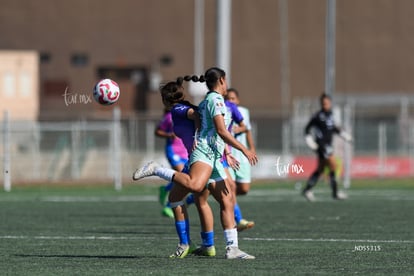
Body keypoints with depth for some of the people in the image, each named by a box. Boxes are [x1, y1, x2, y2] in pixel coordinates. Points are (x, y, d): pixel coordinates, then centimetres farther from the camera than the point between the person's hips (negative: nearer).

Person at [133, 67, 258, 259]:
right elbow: (221, 131, -11)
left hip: (213, 158, 10)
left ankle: (232, 248, -1)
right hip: (204, 151, -10)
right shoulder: (216, 99, -3)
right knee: (195, 185, -37)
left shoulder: (206, 100, 26)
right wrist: (244, 150, -10)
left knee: (227, 202, 3)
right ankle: (155, 170, -24)